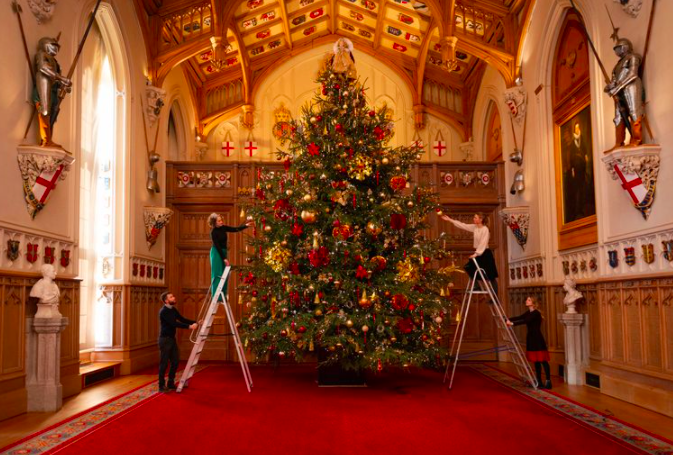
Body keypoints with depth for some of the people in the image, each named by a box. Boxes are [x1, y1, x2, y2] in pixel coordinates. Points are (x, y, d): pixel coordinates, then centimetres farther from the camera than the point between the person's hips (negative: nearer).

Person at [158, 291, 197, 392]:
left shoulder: (173, 310, 9)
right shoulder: (163, 311, -17)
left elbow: (182, 319, 10)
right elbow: (174, 323, -24)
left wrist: (195, 322, -2)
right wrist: (189, 326, -28)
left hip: (172, 338, 8)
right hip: (165, 339, -8)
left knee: (175, 361, 9)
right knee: (164, 363, -3)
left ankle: (171, 384, 19)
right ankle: (162, 386, 6)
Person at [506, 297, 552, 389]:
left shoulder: (536, 313, -13)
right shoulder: (528, 312, 13)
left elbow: (525, 321, -25)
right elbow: (519, 317, 3)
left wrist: (513, 323, -31)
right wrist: (508, 320, -11)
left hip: (538, 339, -8)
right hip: (531, 339, 8)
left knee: (543, 360, -6)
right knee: (536, 361, 10)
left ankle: (548, 382, -4)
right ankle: (539, 382, 15)